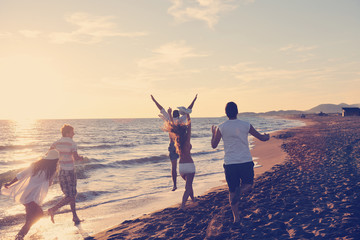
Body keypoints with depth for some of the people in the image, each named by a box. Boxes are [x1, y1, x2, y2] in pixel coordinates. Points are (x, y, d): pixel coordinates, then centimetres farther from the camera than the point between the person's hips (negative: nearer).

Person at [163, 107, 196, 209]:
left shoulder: (176, 140, -2)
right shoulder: (187, 140, -13)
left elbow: (173, 126, 7)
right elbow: (189, 124, -6)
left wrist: (170, 114, 16)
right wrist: (187, 114, 5)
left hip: (181, 166, 5)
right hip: (189, 165, -5)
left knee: (188, 183, 27)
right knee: (188, 186, -2)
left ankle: (193, 198, 43)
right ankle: (182, 205, -15)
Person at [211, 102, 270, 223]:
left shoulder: (221, 127, -4)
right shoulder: (246, 125, -1)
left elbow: (214, 145, 4)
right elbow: (261, 138, 8)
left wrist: (213, 133, 21)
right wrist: (267, 136, 32)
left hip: (230, 164, 0)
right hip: (246, 162, 0)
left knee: (232, 191, 14)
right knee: (248, 184, 19)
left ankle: (236, 216, 16)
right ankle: (241, 191, -15)